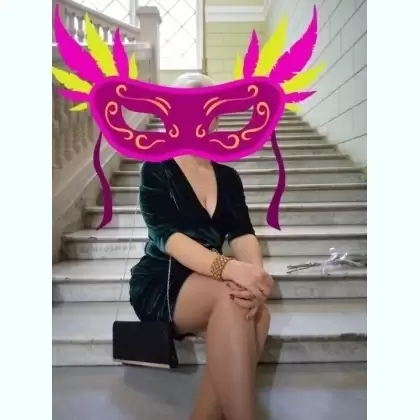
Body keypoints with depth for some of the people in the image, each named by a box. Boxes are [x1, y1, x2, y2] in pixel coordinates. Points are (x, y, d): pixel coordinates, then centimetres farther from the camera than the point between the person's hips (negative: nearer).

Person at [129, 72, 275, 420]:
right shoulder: (156, 171, -5)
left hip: (209, 291, 4)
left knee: (258, 315, -28)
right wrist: (229, 268, -39)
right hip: (160, 285, -4)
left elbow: (243, 234, -6)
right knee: (230, 296, -34)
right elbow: (168, 236, -21)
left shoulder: (229, 178, 9)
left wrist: (256, 274, -30)